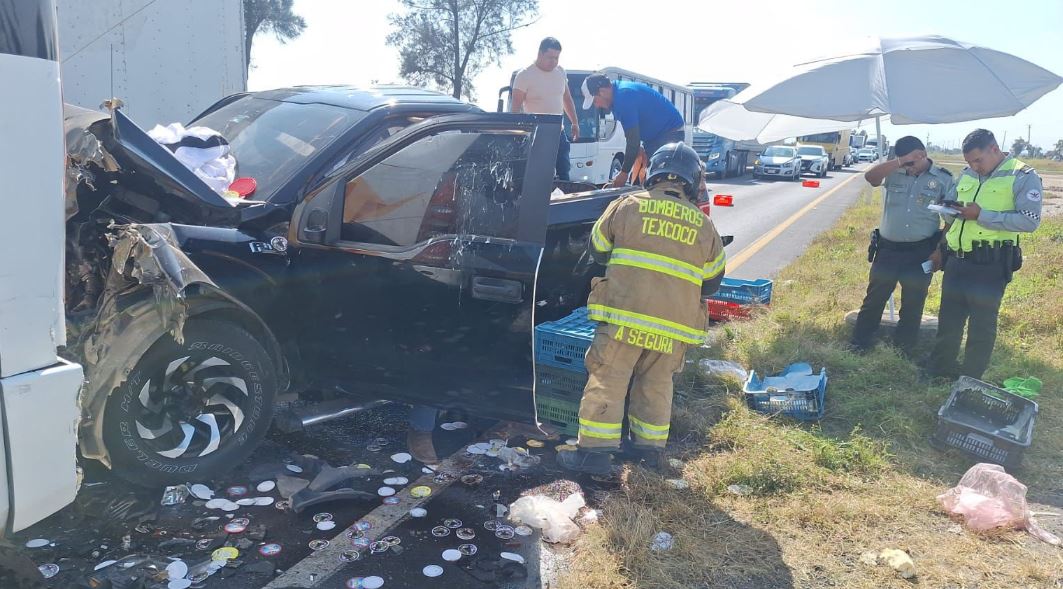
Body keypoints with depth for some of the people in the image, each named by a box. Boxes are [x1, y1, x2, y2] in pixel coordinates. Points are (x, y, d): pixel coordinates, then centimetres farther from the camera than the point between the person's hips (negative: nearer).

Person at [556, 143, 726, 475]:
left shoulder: (627, 205, 2)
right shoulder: (704, 225, 10)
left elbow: (597, 250, 14)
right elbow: (712, 281, 16)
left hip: (625, 315, -3)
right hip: (675, 325, 3)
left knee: (606, 382, 3)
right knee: (656, 385, 18)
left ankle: (595, 451, 4)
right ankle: (650, 446, 28)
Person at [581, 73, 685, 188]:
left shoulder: (624, 97, -26)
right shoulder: (619, 93, 6)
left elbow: (633, 140, -26)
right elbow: (632, 136, 12)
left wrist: (624, 172, -20)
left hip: (669, 133, -10)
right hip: (655, 135, 10)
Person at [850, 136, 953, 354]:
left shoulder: (943, 179, -1)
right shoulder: (893, 173, 1)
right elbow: (870, 177, -20)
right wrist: (900, 162, -26)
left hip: (921, 251, -1)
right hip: (888, 248, 1)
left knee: (913, 303, 8)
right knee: (874, 298, 7)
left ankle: (903, 349, 22)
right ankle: (858, 344, 17)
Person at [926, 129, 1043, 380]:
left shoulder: (1023, 176, -7)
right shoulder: (967, 174, 11)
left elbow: (1030, 220, -17)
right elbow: (949, 202, 23)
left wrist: (981, 215, -20)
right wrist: (952, 209, -2)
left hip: (991, 265, -6)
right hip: (957, 260, 6)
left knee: (982, 323, 3)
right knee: (949, 317, 14)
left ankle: (971, 379, 15)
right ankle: (939, 366, 29)